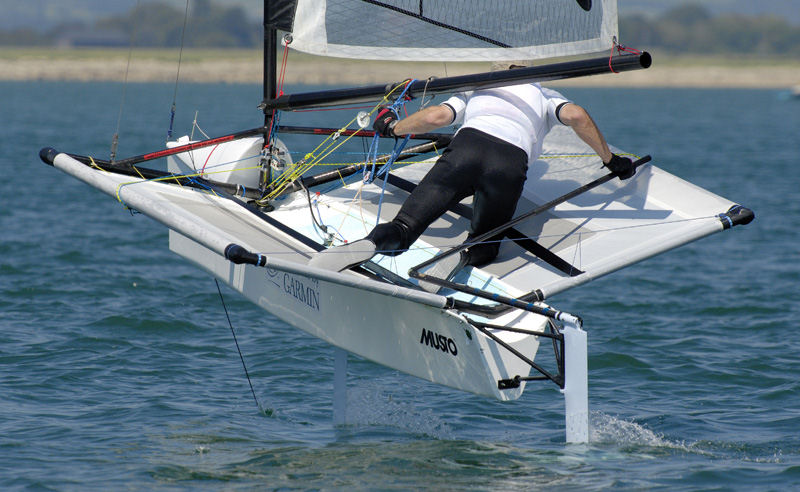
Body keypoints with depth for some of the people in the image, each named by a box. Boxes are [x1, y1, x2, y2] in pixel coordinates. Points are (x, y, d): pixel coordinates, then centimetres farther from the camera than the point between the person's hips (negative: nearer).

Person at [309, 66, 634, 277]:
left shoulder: (477, 88, 36)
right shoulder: (544, 96, 35)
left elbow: (436, 116, 20)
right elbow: (576, 116, 15)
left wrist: (393, 128, 37)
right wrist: (610, 160, 25)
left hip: (469, 144, 1)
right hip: (512, 162, -1)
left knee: (406, 225, -2)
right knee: (484, 247, 17)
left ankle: (372, 244, -36)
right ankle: (463, 258, -20)